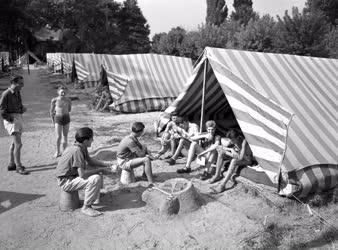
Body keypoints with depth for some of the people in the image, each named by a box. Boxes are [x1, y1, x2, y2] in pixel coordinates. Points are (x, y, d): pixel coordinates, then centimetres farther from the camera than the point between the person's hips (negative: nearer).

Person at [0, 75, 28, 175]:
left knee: (14, 143, 15)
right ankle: (19, 167, -5)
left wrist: (23, 108, 0)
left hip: (19, 118, 9)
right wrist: (10, 119, -15)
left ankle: (11, 164, 27)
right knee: (18, 144, -13)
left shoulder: (18, 93, 10)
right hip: (11, 120, -9)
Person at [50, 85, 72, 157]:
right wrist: (53, 121, 8)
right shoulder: (54, 100, -7)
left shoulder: (68, 100, -3)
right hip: (58, 119, -2)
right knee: (58, 137, -6)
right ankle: (57, 151, 13)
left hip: (66, 118, 2)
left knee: (65, 136, 8)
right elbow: (51, 111, 3)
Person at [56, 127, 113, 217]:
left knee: (97, 167, 15)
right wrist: (101, 170, -22)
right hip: (66, 182, -10)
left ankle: (95, 194, 25)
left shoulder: (82, 147, -1)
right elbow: (82, 174, -31)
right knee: (96, 179, -27)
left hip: (73, 175, 10)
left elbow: (89, 160, 15)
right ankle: (86, 207, -13)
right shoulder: (77, 150, -29)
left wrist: (105, 164, 1)